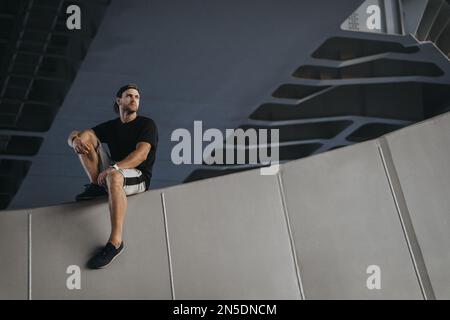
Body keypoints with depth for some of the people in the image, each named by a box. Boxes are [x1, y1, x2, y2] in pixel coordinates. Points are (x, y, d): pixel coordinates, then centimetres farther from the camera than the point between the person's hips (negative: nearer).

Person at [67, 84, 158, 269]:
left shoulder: (147, 124, -1)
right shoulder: (111, 126, 15)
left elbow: (141, 154, -20)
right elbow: (73, 136, 8)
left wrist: (115, 168, -35)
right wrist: (75, 140, -19)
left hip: (138, 177, -6)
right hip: (112, 171, 6)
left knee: (115, 177, -43)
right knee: (86, 136, -4)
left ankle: (115, 242, -48)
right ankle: (97, 186, -14)